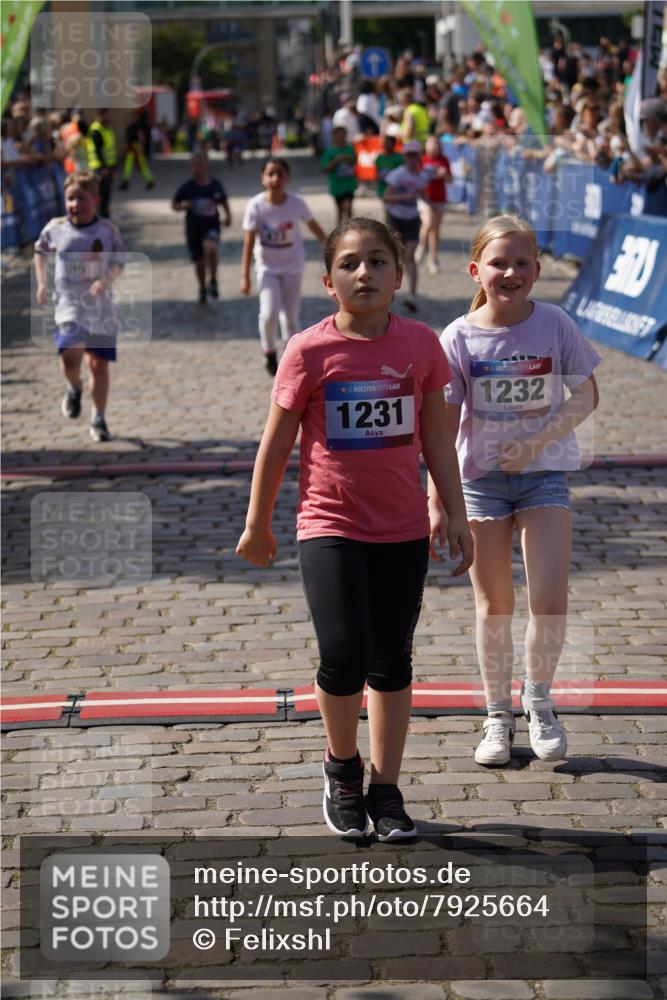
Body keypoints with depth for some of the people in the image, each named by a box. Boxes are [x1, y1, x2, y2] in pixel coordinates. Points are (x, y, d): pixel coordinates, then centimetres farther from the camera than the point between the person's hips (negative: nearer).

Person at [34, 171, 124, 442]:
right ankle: (74, 389, 12)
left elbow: (118, 263, 2)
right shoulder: (55, 228, -1)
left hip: (100, 305, 1)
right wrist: (42, 282, 10)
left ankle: (98, 420, 21)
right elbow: (40, 251, 18)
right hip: (69, 303, 0)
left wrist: (105, 280, -17)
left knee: (99, 363, 3)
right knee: (71, 355, -22)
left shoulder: (107, 230, -4)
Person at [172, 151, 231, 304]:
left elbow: (224, 201, 15)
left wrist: (228, 215, -1)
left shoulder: (215, 185, -3)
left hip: (211, 224, -1)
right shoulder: (187, 187, -7)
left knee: (210, 249, -32)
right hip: (193, 227, 1)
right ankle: (202, 289, 37)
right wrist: (184, 206, -18)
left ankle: (213, 280, -10)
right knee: (199, 262, 9)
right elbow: (174, 205, 3)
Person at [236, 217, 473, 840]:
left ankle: (385, 787, 24)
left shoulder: (421, 345, -1)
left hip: (403, 529, 3)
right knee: (343, 659, -13)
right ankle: (342, 766, 15)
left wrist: (455, 515, 7)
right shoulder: (309, 351, -8)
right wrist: (257, 525, 6)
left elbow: (437, 438, 9)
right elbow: (276, 443, 1)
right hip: (329, 525, -3)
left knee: (392, 663, 9)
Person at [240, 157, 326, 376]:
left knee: (290, 317, 4)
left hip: (292, 266, 1)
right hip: (267, 267, -1)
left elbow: (314, 227, 2)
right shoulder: (255, 206, -19)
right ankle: (269, 354, 10)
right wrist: (245, 277, -19)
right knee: (269, 314, -16)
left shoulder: (296, 203, -15)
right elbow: (249, 242, -17)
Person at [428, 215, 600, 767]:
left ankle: (538, 700, 17)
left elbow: (587, 396, -1)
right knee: (493, 606, 7)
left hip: (544, 474, 0)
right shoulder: (460, 338, -9)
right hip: (481, 478, 0)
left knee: (551, 601, -8)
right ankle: (498, 716, 23)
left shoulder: (555, 324, -7)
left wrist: (536, 441, -14)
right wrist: (436, 503, -13)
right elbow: (444, 424, -8)